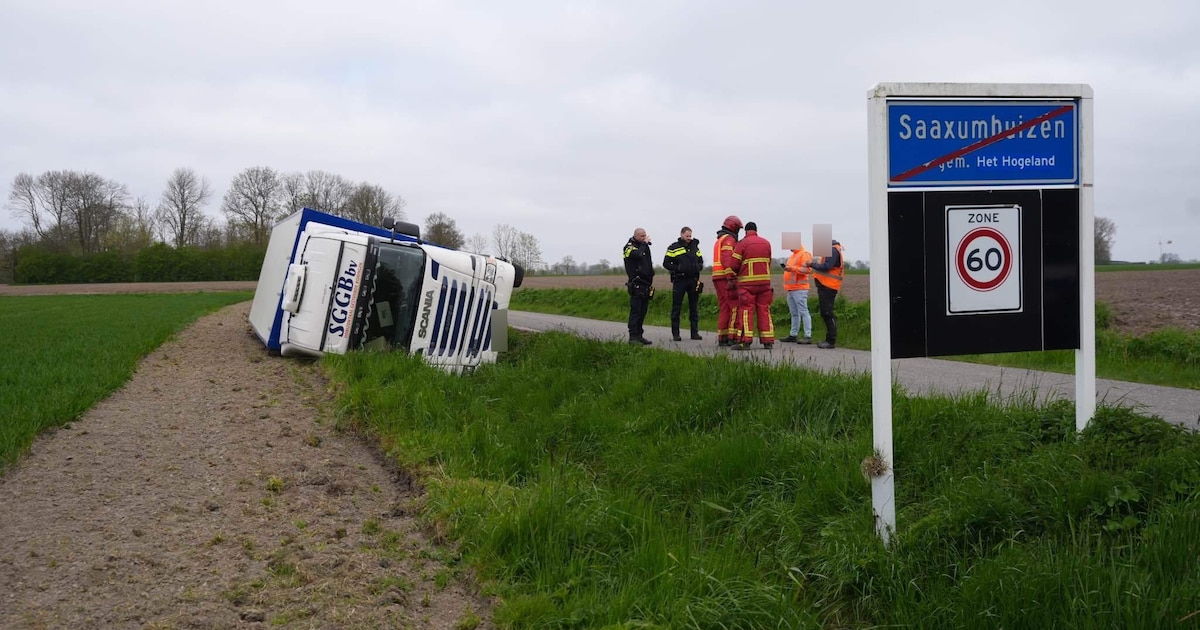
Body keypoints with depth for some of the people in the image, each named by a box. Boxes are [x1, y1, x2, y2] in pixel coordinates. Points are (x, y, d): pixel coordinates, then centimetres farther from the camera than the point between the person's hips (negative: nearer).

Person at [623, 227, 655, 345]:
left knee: (643, 311, 8)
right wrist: (644, 244, -13)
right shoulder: (629, 247, -6)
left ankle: (639, 335, 13)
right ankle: (633, 336, -10)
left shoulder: (644, 246, 19)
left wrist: (651, 278, 22)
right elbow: (638, 255, -28)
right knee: (635, 311, -10)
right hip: (636, 285, -8)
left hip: (646, 285, 8)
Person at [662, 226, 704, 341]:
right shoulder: (674, 248, -1)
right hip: (679, 280, -4)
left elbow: (701, 261, 21)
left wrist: (698, 267, -2)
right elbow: (666, 263, -4)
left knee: (694, 307, 7)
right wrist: (678, 269, -17)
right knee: (676, 308, -1)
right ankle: (675, 333, 3)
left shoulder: (695, 247, 13)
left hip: (693, 280, 4)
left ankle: (695, 332, 13)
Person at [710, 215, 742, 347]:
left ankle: (722, 338, 5)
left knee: (724, 309, 8)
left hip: (717, 278, 9)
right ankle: (733, 337, -15)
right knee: (736, 307, -9)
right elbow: (727, 259, -19)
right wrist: (731, 278, -24)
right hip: (726, 278, -9)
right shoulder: (729, 239, -6)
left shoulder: (719, 241, 24)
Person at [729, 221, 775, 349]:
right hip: (765, 281, 4)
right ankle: (768, 341, 6)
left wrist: (738, 272, 13)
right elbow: (768, 263, 13)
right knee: (764, 310, 8)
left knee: (746, 310, -4)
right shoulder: (766, 243, 11)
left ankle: (745, 341, -11)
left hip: (747, 282, -4)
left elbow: (734, 264, -6)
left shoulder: (742, 243, -4)